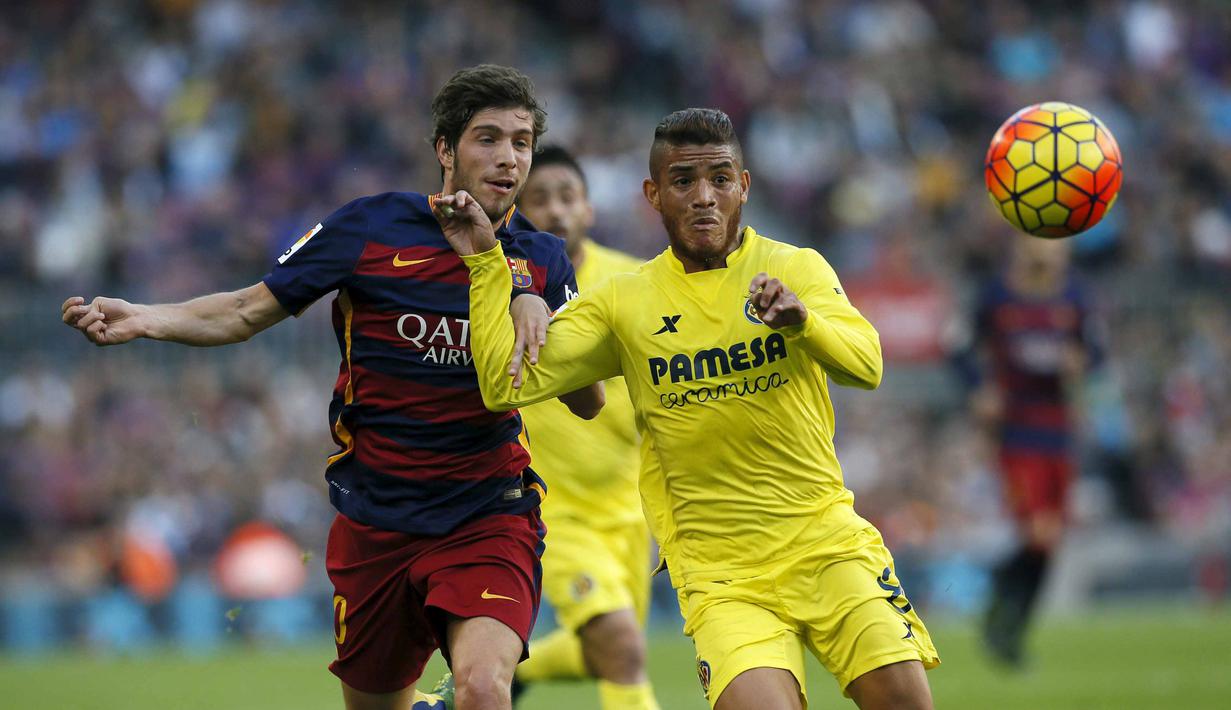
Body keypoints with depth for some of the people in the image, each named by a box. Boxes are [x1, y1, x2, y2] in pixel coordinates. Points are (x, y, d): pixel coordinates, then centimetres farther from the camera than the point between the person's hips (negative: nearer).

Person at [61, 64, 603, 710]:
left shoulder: (540, 259, 0)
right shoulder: (371, 228, -4)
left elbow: (589, 403, -2)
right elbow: (250, 311, 4)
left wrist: (538, 321, -20)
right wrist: (145, 319, -12)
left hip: (487, 516, -1)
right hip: (376, 517, 1)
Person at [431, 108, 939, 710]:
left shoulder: (796, 269, 3)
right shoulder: (625, 303, 5)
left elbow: (865, 365, -14)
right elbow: (508, 384, -1)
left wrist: (802, 319, -34)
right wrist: (484, 261, -6)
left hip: (825, 541, 1)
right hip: (719, 575, -1)